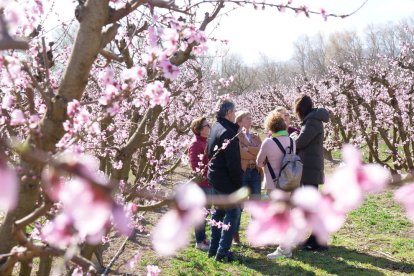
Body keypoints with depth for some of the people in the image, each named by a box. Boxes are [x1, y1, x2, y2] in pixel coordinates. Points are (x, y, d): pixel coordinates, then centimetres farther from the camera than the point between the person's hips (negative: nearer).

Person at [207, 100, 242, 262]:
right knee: (233, 212, -1)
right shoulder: (228, 132, -22)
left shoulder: (216, 127, 9)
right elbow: (233, 162, -23)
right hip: (226, 180, -10)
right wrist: (238, 183, -16)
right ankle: (223, 251, -2)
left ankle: (214, 248, 23)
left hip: (214, 177, 10)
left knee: (220, 211, 18)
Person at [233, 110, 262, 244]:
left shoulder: (256, 137, 18)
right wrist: (255, 154, -7)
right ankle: (235, 234, 9)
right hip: (242, 172, -5)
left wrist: (248, 150, -11)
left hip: (255, 172, 5)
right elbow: (239, 153, -14)